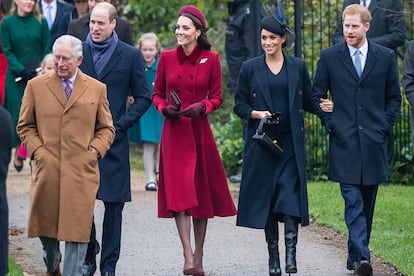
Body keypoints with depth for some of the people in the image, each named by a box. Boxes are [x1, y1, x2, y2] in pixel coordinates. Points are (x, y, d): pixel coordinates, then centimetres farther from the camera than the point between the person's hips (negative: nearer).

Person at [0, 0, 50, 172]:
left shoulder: (40, 22, 4)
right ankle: (18, 152, 13)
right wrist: (22, 70, -12)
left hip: (39, 74, 1)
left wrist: (40, 70, -8)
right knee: (18, 113, -2)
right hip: (16, 77, -1)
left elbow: (47, 49, 4)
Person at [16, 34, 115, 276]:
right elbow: (25, 126, 11)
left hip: (82, 170, -1)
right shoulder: (36, 86, 7)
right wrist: (37, 150, -3)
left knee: (77, 228, -5)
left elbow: (106, 128, 14)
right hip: (47, 168, 1)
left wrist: (94, 151, -1)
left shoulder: (97, 89, 9)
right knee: (46, 221, 9)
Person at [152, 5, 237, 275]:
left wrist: (202, 107, -15)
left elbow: (217, 97, 4)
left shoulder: (211, 59, 0)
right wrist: (165, 108, -10)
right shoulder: (167, 57, 3)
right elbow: (157, 94, 10)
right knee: (178, 192, -12)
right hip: (174, 131, 0)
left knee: (202, 192, 5)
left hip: (199, 131, 0)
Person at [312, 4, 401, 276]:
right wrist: (330, 123, 2)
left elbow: (394, 97, 13)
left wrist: (386, 126, 3)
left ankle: (356, 253, 20)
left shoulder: (386, 57, 6)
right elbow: (317, 95, 11)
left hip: (374, 141, 2)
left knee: (367, 202, 8)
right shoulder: (329, 57, 4)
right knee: (353, 202, -11)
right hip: (344, 141, -2)